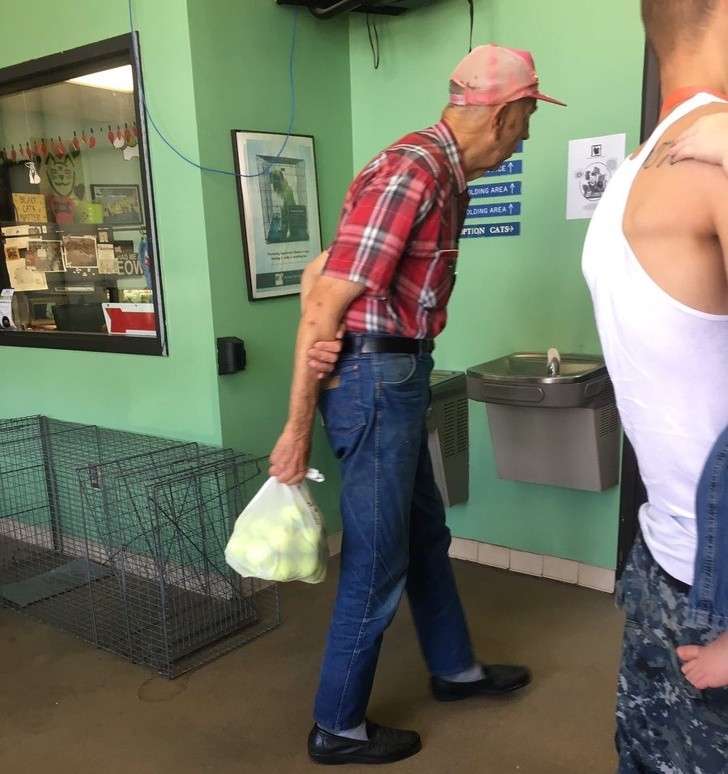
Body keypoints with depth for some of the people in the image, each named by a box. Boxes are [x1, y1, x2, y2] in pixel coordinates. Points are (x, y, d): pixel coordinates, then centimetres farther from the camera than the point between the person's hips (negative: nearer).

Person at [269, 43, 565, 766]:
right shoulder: (412, 173, -19)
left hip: (398, 379, 10)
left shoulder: (448, 177, 12)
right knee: (376, 562, 4)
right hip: (373, 381, -10)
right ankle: (337, 728, 24)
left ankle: (454, 669, 45)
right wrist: (296, 428, -17)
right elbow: (325, 304, -21)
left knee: (426, 536, 23)